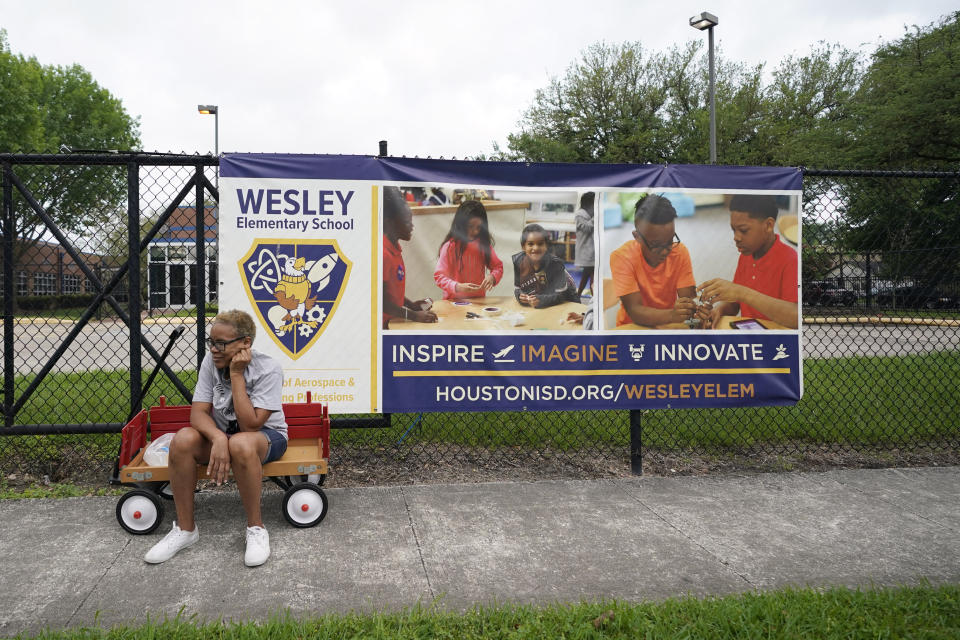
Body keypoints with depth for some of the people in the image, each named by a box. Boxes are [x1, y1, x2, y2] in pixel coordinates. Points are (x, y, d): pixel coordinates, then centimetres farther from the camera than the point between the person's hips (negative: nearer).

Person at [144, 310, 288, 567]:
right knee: (183, 439, -26)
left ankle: (256, 529, -20)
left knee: (241, 444, -40)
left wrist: (237, 375, -30)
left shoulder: (268, 369, -22)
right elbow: (198, 412, -13)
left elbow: (250, 425, -28)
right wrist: (218, 438, -35)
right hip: (219, 434, 5)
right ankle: (185, 528, -10)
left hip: (266, 435, -4)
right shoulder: (211, 361, -8)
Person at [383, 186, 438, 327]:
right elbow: (381, 300, -20)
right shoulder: (384, 253, -18)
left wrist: (411, 305, 7)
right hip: (384, 323, -9)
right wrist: (413, 315, -20)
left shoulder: (395, 248, 12)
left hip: (394, 321, 9)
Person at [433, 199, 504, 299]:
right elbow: (439, 276, -9)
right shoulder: (450, 246, -9)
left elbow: (498, 266, 12)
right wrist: (457, 287, -26)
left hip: (479, 301, 3)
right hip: (455, 301, -3)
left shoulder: (484, 244, 5)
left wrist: (492, 277, -11)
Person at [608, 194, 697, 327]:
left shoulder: (680, 252, -6)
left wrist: (698, 309, -30)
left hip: (668, 327, 3)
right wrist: (671, 315, -38)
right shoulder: (621, 257, -15)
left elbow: (689, 297, -9)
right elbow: (635, 311, -22)